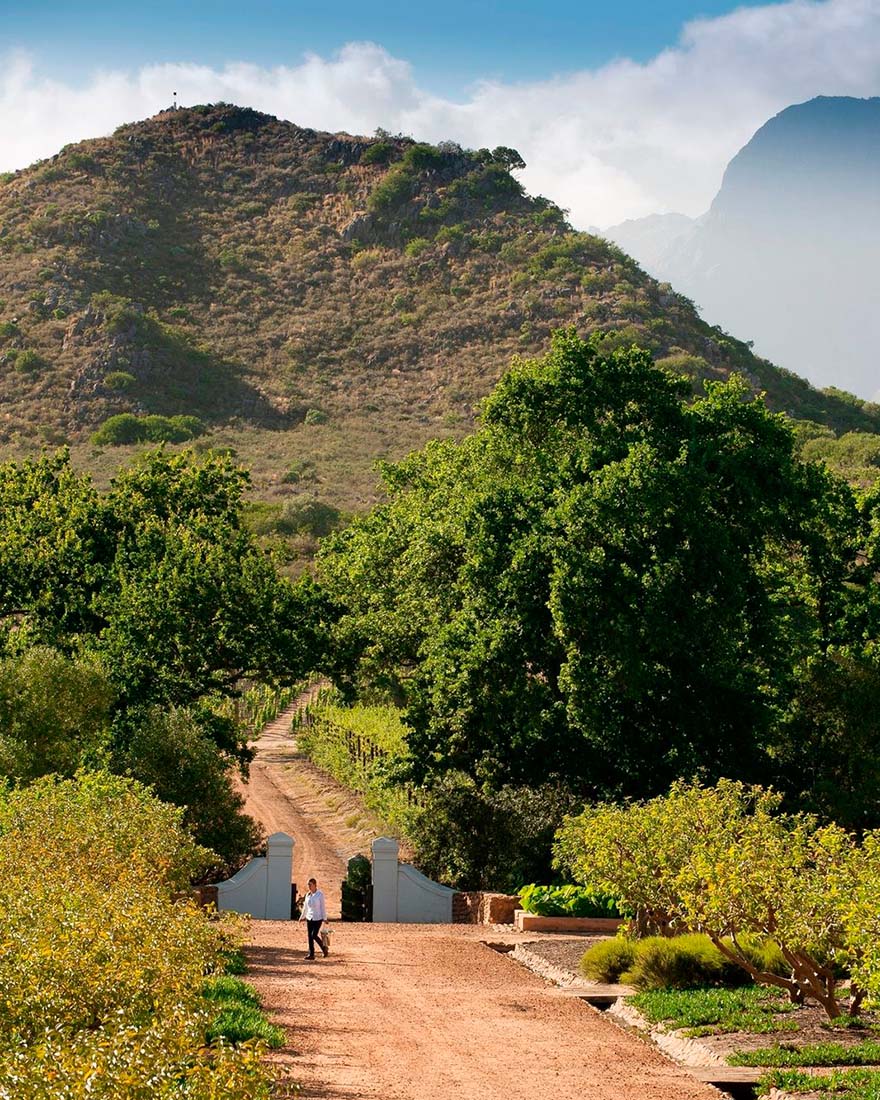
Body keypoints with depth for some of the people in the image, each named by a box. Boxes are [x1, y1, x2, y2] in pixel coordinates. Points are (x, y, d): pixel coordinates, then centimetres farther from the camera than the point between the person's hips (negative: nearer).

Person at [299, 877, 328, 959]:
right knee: (310, 936, 3)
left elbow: (323, 906, -9)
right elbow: (305, 907, 18)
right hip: (309, 918, 6)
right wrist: (302, 917, 24)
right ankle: (311, 954, 7)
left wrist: (324, 918, -12)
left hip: (318, 918, -6)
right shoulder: (308, 895, 8)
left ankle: (323, 948, 8)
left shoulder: (320, 894, -8)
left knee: (314, 935, -13)